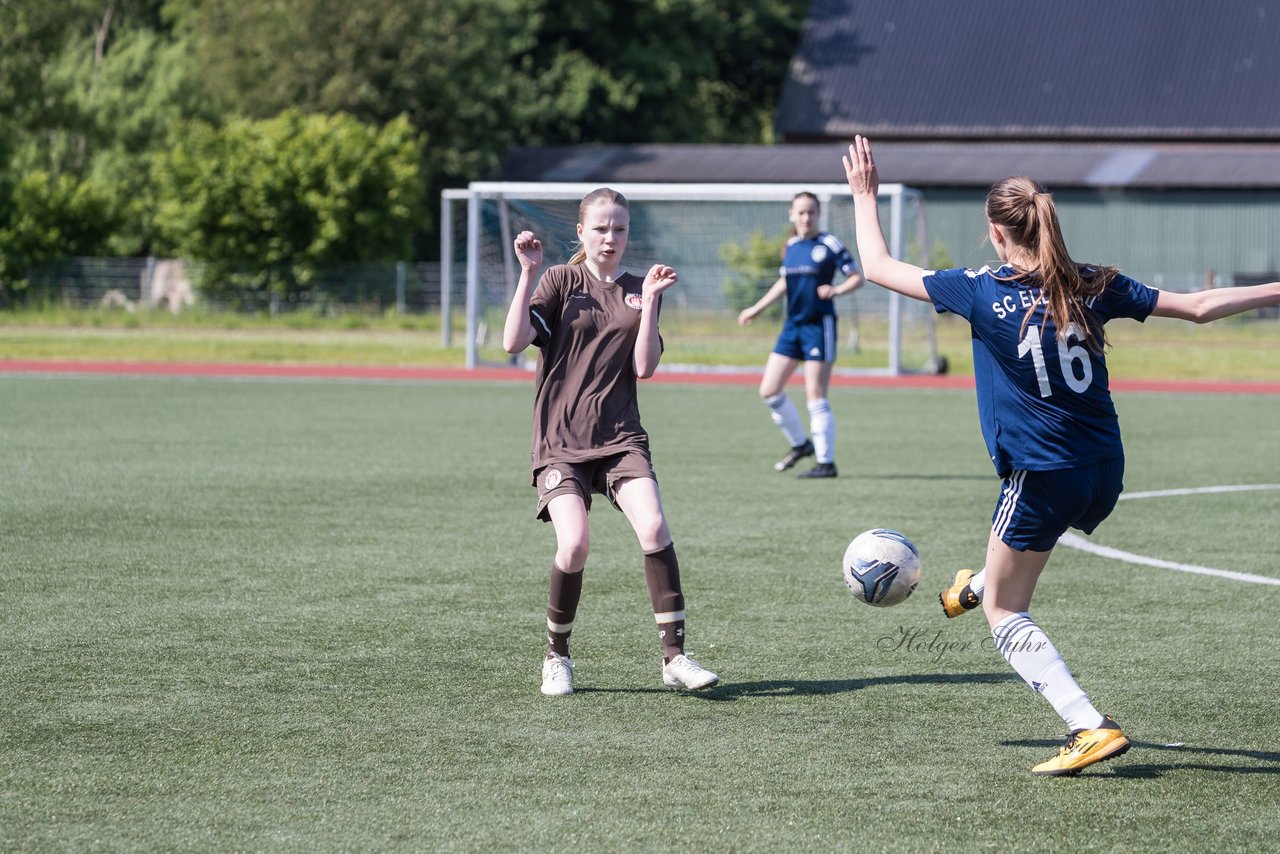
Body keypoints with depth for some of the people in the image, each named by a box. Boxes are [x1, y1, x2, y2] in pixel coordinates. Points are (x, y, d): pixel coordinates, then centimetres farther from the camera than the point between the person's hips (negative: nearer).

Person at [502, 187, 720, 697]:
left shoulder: (639, 291, 11)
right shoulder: (561, 280, 3)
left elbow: (644, 367, -1)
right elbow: (514, 342, -10)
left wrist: (650, 300, -7)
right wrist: (528, 273, -12)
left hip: (620, 435, 2)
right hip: (560, 438, -2)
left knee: (654, 528, -20)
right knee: (574, 545, -20)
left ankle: (674, 658, -14)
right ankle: (556, 656, 4)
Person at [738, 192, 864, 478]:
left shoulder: (829, 245, -7)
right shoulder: (790, 247, 10)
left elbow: (857, 277, -6)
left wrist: (837, 290, -25)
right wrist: (756, 309, 26)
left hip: (819, 325, -7)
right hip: (792, 325, 7)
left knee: (815, 397, -7)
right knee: (769, 391, 4)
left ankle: (826, 462, 1)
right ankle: (800, 444, 22)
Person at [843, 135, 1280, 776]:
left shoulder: (984, 293, -12)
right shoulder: (1093, 286, 0)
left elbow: (878, 266, -3)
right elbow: (1197, 307, 6)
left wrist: (864, 195, 10)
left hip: (1042, 477, -6)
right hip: (1105, 473, 6)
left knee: (1005, 614, 7)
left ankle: (1091, 728, -7)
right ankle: (977, 588, 68)